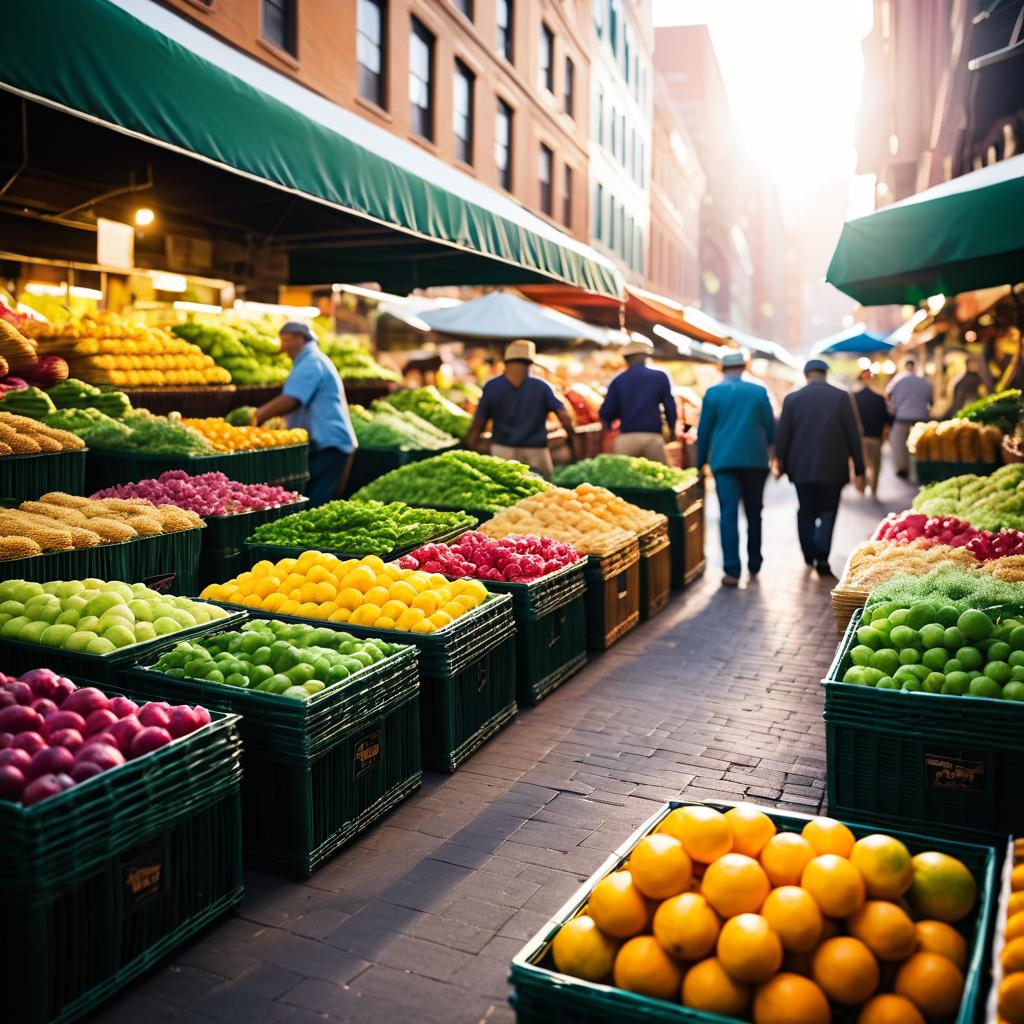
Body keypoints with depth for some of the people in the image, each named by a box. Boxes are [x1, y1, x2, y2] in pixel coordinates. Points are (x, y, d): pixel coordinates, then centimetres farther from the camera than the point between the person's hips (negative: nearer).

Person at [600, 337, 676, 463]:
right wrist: (672, 431, 16)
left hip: (626, 438, 1)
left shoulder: (618, 381, 5)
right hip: (653, 437, -1)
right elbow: (670, 408, 4)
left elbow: (605, 414, 2)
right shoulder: (660, 377, 5)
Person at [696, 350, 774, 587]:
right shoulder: (759, 392, 4)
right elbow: (770, 428, 10)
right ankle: (754, 565, 23)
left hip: (724, 460, -2)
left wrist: (700, 462, 12)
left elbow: (704, 431, 3)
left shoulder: (713, 393, 1)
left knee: (728, 515, -5)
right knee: (754, 514, 14)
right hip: (756, 461, 2)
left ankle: (732, 571, -12)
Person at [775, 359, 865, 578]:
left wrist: (780, 464, 14)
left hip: (801, 467, 1)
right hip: (833, 468, -1)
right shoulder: (841, 397, -2)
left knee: (806, 511, 15)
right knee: (828, 511, 7)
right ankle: (822, 557, -8)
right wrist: (859, 470, 2)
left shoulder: (792, 398, -1)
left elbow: (782, 436, 1)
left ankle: (809, 555, 21)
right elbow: (853, 436, -2)